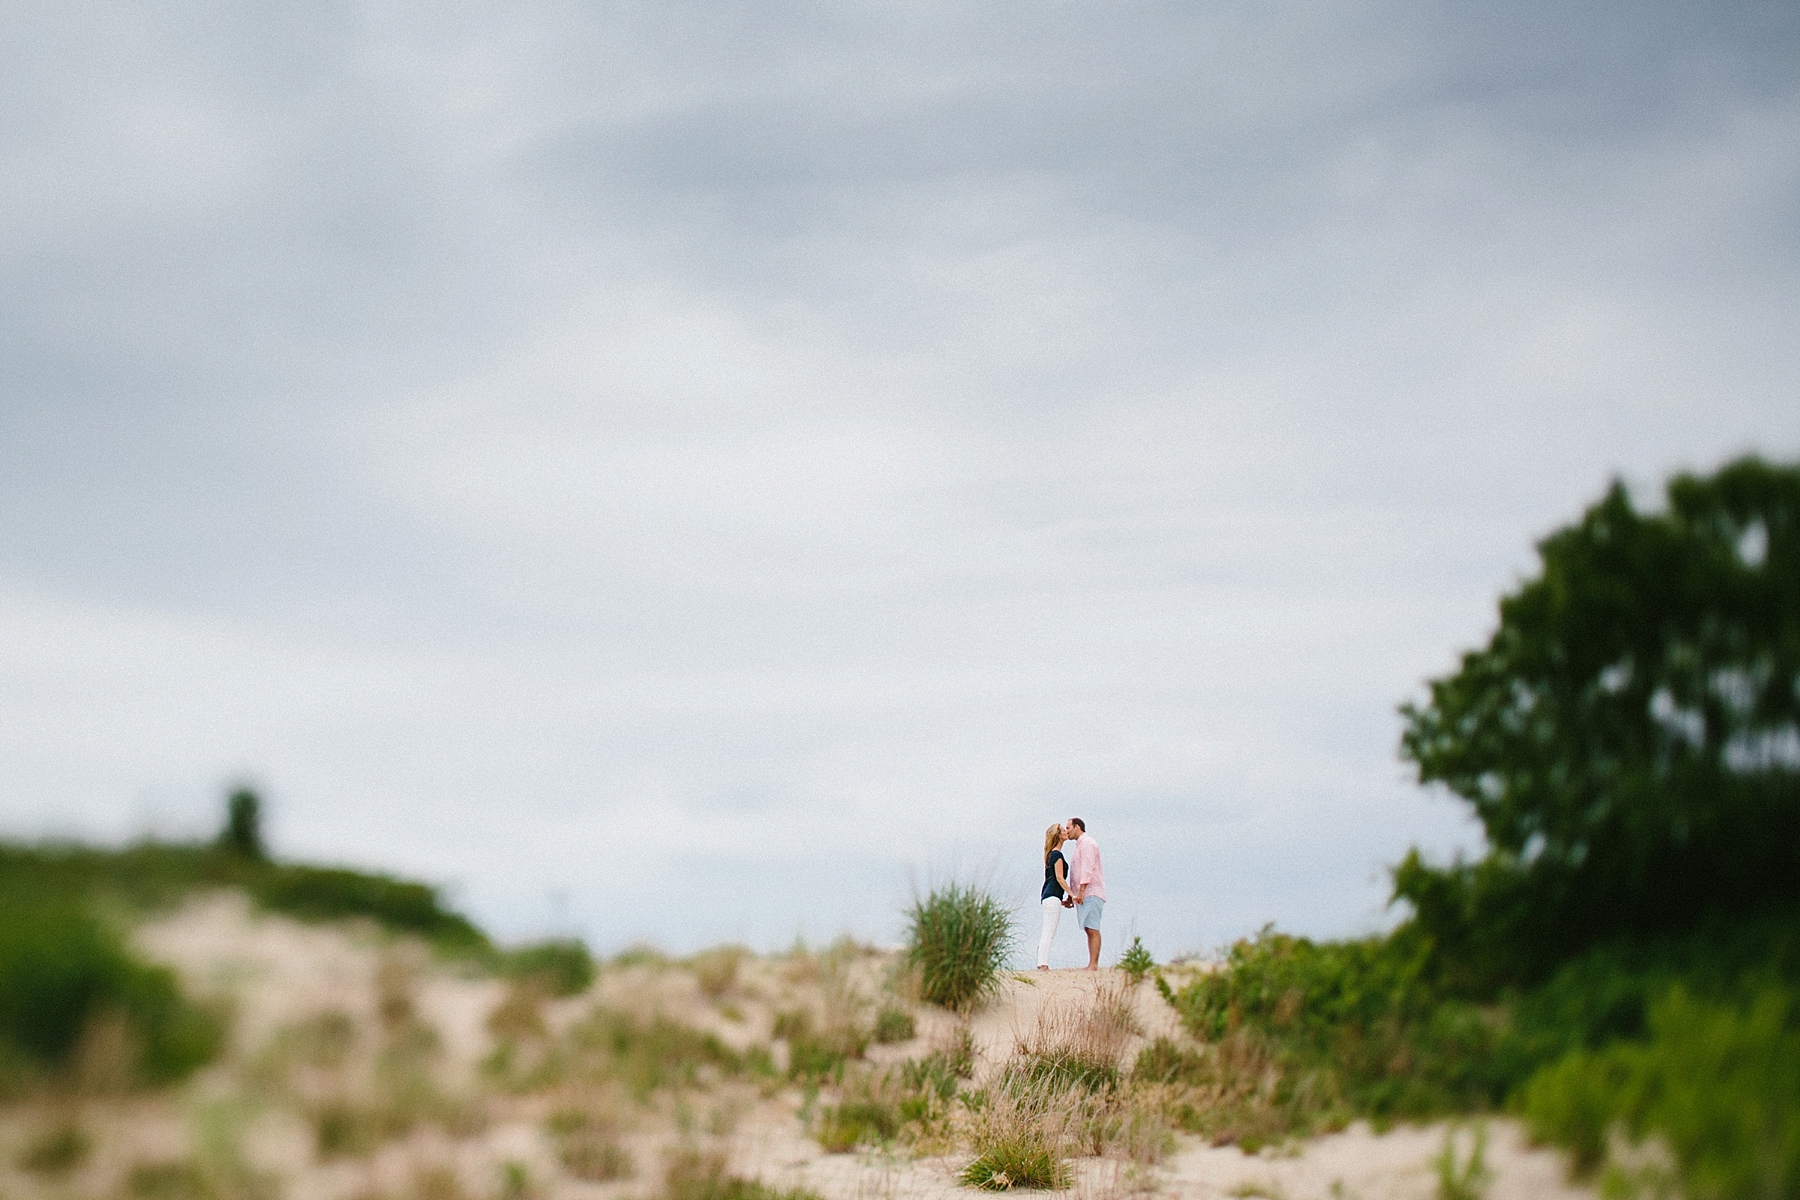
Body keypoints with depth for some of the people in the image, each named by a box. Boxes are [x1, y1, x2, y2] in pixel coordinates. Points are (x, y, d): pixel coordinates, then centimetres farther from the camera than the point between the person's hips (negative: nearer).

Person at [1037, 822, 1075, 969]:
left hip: (1047, 896, 10)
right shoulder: (1057, 854, -9)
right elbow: (1059, 877, -14)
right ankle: (1044, 964, -13)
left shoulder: (1051, 854, 19)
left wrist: (1062, 900, 23)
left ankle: (1042, 964, 8)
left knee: (1046, 934, 9)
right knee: (1049, 934, -10)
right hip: (1053, 896, -10)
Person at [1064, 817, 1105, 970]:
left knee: (1092, 929, -13)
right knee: (1088, 930, 6)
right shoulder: (1080, 845, 23)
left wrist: (1081, 891, -23)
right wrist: (1071, 895, 22)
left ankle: (1094, 964, -17)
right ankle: (1091, 965, 4)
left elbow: (1087, 869, -17)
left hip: (1090, 893, -10)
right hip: (1083, 894, 10)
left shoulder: (1087, 843, -7)